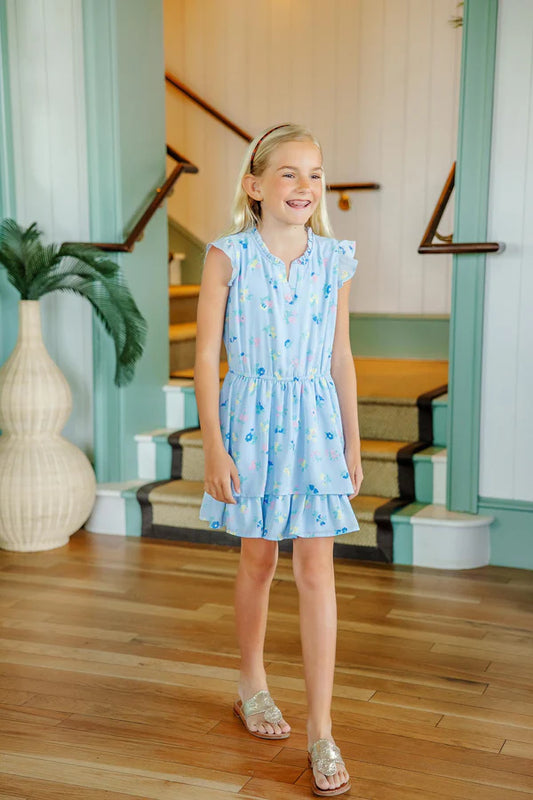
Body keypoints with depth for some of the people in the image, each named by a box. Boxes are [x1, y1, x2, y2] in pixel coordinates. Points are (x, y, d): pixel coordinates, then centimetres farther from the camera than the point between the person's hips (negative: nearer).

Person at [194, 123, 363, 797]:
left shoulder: (335, 261, 2)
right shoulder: (228, 256, -6)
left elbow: (341, 357, 8)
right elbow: (206, 356, -6)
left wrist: (352, 443, 10)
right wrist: (213, 447, -9)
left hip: (316, 421, 2)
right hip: (251, 418, -1)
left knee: (316, 571, -1)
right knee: (258, 560, 13)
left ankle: (321, 729, 8)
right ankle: (252, 686, 37)